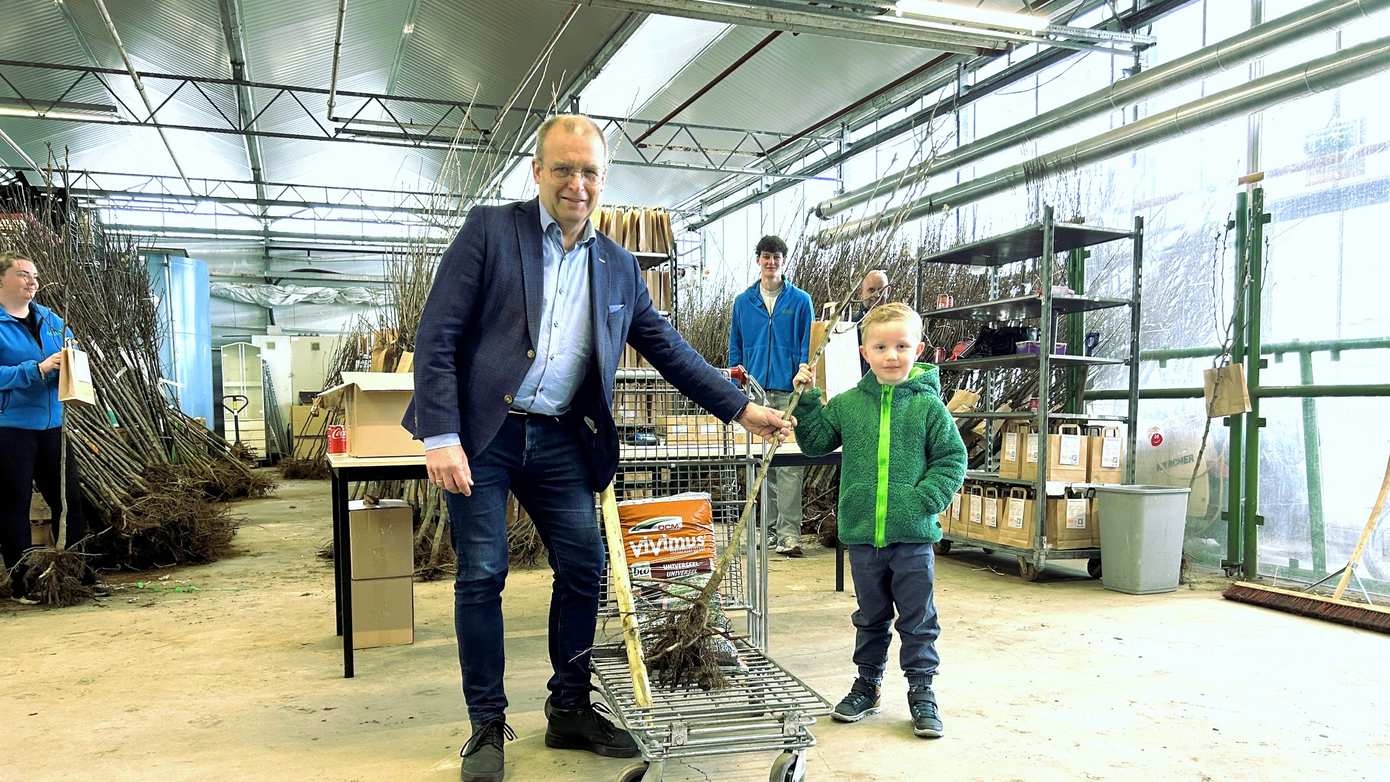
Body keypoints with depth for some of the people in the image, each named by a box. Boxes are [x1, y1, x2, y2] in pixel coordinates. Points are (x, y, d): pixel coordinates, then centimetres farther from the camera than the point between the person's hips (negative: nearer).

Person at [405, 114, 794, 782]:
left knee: (584, 570, 4)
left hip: (559, 439, 4)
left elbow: (668, 348, 14)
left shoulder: (619, 267, 10)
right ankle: (487, 726, 17)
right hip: (482, 432, -4)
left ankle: (569, 711, 23)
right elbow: (436, 337, -7)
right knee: (481, 577, 0)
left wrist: (740, 408, 9)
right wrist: (441, 437, -15)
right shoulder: (489, 230, -3)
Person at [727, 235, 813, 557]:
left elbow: (807, 347, 3)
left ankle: (788, 532, -8)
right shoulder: (744, 302, 12)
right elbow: (735, 347, 16)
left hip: (789, 392, -3)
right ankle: (768, 525, 18)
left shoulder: (800, 300, 5)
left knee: (789, 464, -8)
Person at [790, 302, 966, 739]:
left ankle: (921, 692, 22)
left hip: (913, 536, -2)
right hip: (862, 533, 3)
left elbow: (952, 459, -3)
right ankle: (867, 686, 32)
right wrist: (807, 399, 1)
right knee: (870, 617, 18)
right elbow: (815, 442, 12)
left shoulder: (928, 406, -5)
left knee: (918, 620, 8)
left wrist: (924, 500, -15)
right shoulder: (847, 404, 2)